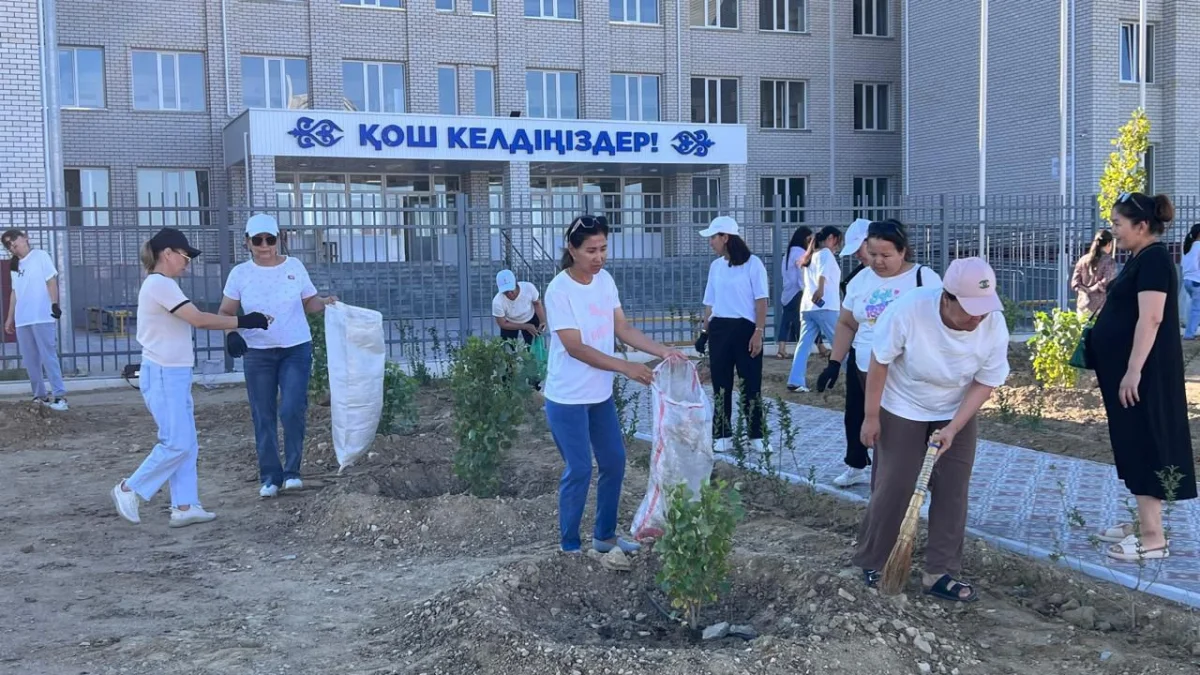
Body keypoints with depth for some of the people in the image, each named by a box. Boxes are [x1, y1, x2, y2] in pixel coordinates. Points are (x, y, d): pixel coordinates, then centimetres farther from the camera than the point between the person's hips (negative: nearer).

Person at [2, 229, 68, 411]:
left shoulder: (40, 256, 2)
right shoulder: (14, 265, 19)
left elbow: (51, 280, -4)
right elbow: (14, 292, 21)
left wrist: (54, 304, -14)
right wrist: (10, 318, 18)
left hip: (42, 316, -6)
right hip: (22, 319, 6)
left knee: (48, 356, -10)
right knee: (30, 360, 6)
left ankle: (59, 395, -10)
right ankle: (40, 395, 13)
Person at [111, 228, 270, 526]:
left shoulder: (161, 285, 16)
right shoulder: (160, 284, -15)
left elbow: (192, 321, 10)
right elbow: (198, 319, -20)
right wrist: (242, 321, -16)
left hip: (174, 374, 10)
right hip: (163, 375, -10)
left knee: (186, 444, 8)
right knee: (177, 443, -7)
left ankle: (184, 506, 10)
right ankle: (129, 490, 8)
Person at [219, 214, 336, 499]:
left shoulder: (294, 266, 1)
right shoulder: (240, 273, 0)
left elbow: (310, 303, 8)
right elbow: (225, 312, 2)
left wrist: (326, 302, -13)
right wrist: (231, 332, -18)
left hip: (296, 349, -1)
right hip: (257, 353, 1)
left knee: (292, 411, -11)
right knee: (263, 418, 5)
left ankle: (292, 472, 5)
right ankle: (269, 477, 15)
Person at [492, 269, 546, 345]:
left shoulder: (529, 287, -34)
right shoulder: (498, 302, -36)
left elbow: (537, 304, -13)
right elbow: (503, 324, -22)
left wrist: (542, 322, -28)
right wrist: (526, 327, -25)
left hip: (531, 319, 1)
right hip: (510, 323, -1)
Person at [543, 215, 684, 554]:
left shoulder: (605, 280, 1)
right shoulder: (559, 290, -20)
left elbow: (623, 329, 2)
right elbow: (575, 348, -23)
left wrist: (663, 351, -12)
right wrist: (626, 367, -28)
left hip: (600, 394, 7)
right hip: (567, 398, -7)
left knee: (615, 462, 13)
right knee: (579, 470, -1)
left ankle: (605, 535, 30)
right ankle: (569, 546, 16)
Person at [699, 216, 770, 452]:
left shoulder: (752, 263, -5)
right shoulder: (715, 266, 10)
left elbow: (761, 300, -7)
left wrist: (758, 332, -13)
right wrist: (706, 334, 10)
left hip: (745, 328, -5)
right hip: (719, 329, 5)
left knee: (751, 383, 2)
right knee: (721, 383, 7)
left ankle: (756, 436, 12)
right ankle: (722, 436, 13)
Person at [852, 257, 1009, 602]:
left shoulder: (995, 327, -24)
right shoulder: (908, 308, -33)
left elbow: (985, 384, -11)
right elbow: (880, 362, -19)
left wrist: (953, 429, -21)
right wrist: (871, 417, -14)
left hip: (956, 414, 3)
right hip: (901, 410, -3)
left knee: (952, 493, 2)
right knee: (893, 488, 0)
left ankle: (940, 574, 13)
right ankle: (870, 563, 19)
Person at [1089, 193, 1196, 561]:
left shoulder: (1154, 258, -16)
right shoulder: (1140, 259, 14)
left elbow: (1151, 319, -23)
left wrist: (1133, 371, -25)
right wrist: (1121, 370, 24)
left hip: (1143, 372, -10)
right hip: (1129, 369, 10)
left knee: (1145, 445, -6)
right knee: (1135, 445, 14)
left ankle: (1153, 537, -2)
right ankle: (1144, 523, 22)